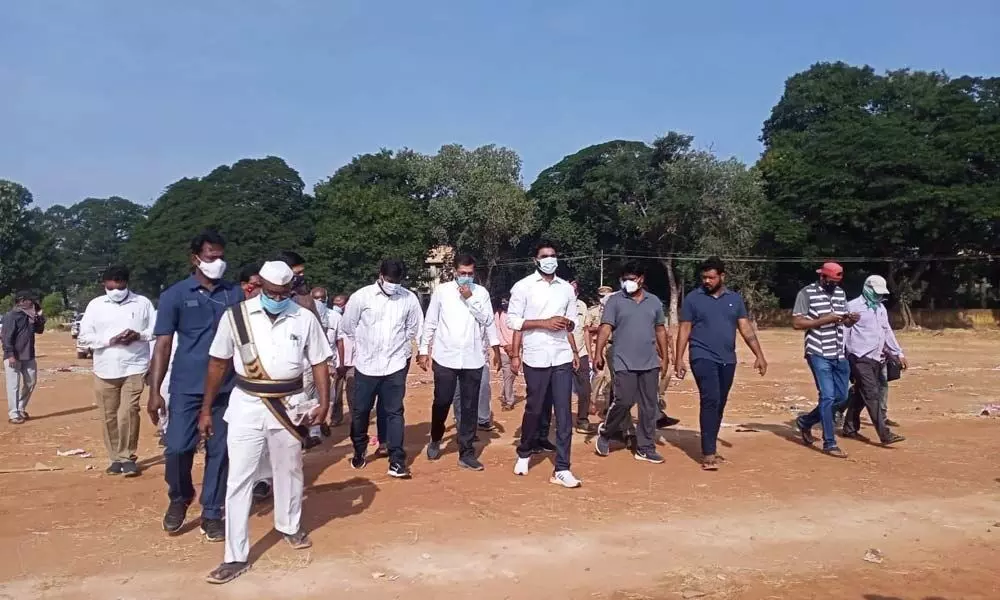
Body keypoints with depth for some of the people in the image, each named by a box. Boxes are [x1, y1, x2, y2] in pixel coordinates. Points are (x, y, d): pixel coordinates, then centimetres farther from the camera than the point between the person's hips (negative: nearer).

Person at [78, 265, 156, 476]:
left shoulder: (143, 303, 3)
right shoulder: (95, 305, 5)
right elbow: (84, 336, 2)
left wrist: (139, 335, -14)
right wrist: (110, 340, -13)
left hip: (134, 367, -2)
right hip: (105, 370, 2)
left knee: (128, 413, -11)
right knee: (110, 416, 7)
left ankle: (128, 457, 2)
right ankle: (115, 458, 19)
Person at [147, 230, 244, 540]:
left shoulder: (235, 294, 4)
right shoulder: (175, 294, -1)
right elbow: (163, 345, -3)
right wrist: (154, 391, -8)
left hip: (227, 387, 2)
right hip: (186, 387, -1)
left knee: (219, 452, 7)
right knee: (177, 448, -3)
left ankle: (211, 514, 21)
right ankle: (179, 498, 27)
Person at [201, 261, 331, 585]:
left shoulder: (305, 319, -5)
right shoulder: (236, 315, -7)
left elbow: (319, 362, 1)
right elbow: (218, 363, 0)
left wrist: (324, 402, -9)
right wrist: (206, 409, 2)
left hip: (289, 406, 1)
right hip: (246, 406, -1)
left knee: (289, 471, 18)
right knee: (238, 479, 1)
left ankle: (290, 526, 43)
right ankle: (236, 556, 11)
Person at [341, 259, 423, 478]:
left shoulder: (409, 298, -4)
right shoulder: (361, 296, -8)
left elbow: (414, 328, 10)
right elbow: (348, 326, 3)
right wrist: (365, 347, 11)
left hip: (395, 366, 0)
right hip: (366, 365, 0)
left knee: (394, 413, 2)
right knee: (360, 411, 12)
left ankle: (397, 461, 7)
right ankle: (359, 452, 34)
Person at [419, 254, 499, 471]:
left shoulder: (481, 292, 5)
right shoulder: (441, 290, 2)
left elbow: (488, 320, -5)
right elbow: (430, 323, 5)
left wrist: (470, 299, -12)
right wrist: (424, 351, 3)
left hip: (473, 359, 1)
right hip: (445, 357, -1)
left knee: (470, 407, 5)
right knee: (441, 402, 6)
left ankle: (466, 453, 13)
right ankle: (435, 440, 32)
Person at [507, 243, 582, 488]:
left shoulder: (566, 288, 10)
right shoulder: (523, 286, -1)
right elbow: (513, 321, -5)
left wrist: (575, 351, 2)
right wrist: (544, 323, -13)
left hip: (562, 357, 3)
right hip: (535, 358, -3)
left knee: (564, 413, -1)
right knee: (534, 409, 9)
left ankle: (562, 470, 1)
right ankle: (524, 453, 33)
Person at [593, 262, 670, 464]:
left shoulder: (654, 301, 10)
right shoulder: (615, 301, -1)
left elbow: (660, 330, 15)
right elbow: (606, 327, -8)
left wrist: (665, 357, 13)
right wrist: (598, 353, -18)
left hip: (650, 363, 4)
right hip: (624, 363, -4)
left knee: (649, 406, 6)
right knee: (624, 402, -8)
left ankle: (645, 448, 16)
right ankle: (604, 432, 18)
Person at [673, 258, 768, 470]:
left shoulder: (735, 299, 9)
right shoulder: (693, 298, 0)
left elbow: (746, 329, 7)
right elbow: (684, 330, 0)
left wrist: (759, 355, -2)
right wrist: (678, 359, -6)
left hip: (727, 360, 4)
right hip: (703, 357, -4)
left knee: (719, 405, 10)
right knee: (711, 400, -16)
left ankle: (709, 448, 23)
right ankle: (708, 453, -14)